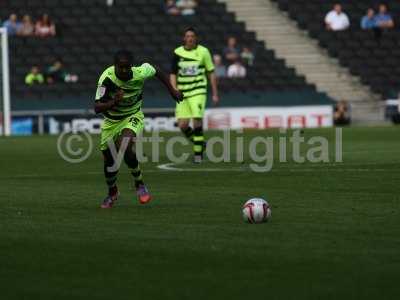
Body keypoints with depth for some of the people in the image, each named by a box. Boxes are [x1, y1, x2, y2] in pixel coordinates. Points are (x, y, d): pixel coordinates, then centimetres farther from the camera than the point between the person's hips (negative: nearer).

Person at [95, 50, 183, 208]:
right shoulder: (107, 78, -28)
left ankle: (140, 185, -6)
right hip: (111, 121, 1)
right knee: (109, 160, 8)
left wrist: (172, 91, 9)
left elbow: (156, 71, 0)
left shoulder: (140, 73, -24)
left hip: (133, 117, -1)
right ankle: (112, 192, 38)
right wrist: (114, 102, -49)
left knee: (125, 150, -29)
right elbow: (97, 108, -30)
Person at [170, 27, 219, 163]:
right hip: (183, 93, 3)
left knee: (197, 121, -15)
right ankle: (200, 143, 23)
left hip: (198, 92, -3)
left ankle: (198, 152, -2)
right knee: (182, 125, -3)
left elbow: (211, 73, 6)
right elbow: (173, 74, 9)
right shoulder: (178, 53, 3)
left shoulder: (203, 52, -1)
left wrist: (215, 94, 5)